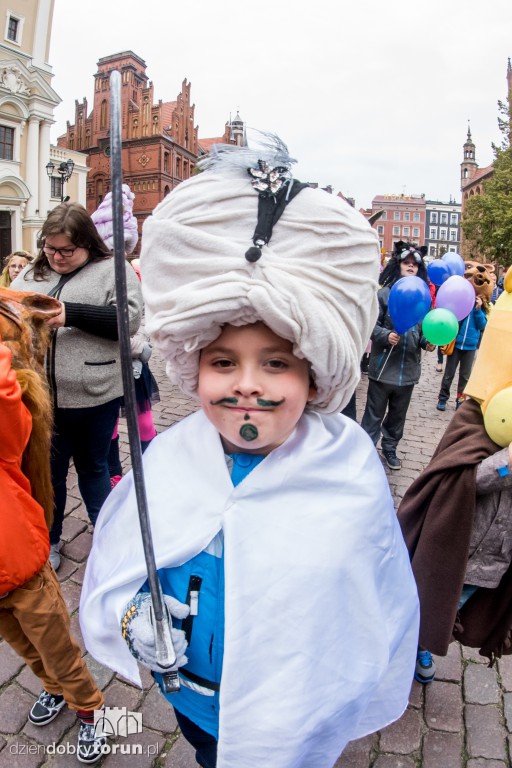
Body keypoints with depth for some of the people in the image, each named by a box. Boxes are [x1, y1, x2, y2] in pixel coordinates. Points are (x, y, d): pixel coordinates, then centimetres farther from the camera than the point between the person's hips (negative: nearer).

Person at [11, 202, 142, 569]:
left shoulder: (112, 270, -3)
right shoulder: (31, 274, 11)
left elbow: (130, 318, -16)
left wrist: (70, 312, -21)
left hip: (94, 396, -3)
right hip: (44, 397, 4)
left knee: (93, 468, 14)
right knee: (48, 471, 16)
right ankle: (49, 539, 38)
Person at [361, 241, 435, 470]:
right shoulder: (385, 293, -7)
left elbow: (425, 328, 15)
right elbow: (372, 324, -9)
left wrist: (428, 342, -4)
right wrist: (386, 335, -26)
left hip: (408, 368, 5)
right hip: (384, 366, -5)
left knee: (398, 414, 19)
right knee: (374, 414, 4)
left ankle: (389, 448, 37)